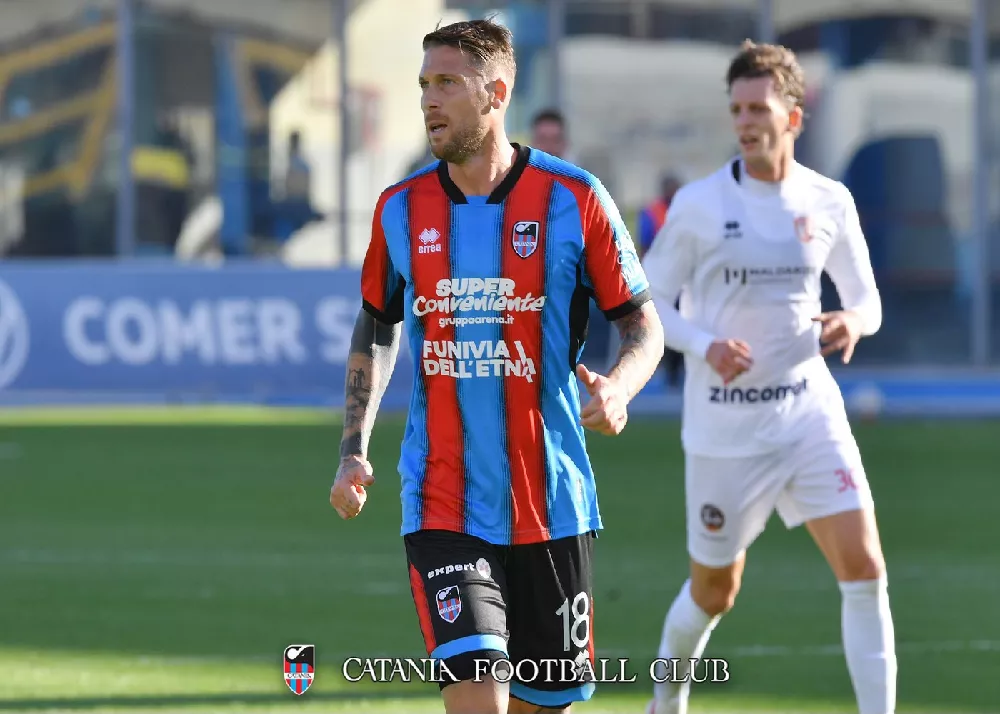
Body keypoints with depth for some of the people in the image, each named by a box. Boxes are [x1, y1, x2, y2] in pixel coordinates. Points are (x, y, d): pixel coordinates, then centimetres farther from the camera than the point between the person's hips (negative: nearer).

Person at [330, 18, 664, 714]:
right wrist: (354, 449, 9)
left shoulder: (574, 199, -4)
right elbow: (376, 326, 18)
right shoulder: (401, 208, 4)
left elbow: (644, 323, 1)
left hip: (551, 503, 0)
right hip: (442, 507, 0)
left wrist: (618, 388, -21)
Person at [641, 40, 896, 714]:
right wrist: (706, 346, -19)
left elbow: (866, 298, 12)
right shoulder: (698, 204, -7)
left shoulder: (829, 202, 1)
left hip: (810, 411, 2)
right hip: (726, 424, -2)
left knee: (864, 568, -12)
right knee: (715, 591, 10)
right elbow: (647, 302, -1)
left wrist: (854, 321, -13)